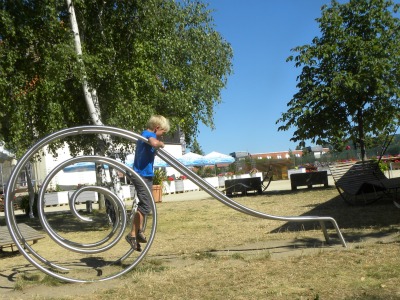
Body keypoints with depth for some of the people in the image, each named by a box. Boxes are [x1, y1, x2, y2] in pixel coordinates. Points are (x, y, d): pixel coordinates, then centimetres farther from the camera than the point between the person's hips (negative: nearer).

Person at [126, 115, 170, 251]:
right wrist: (161, 143, -19)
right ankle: (133, 235, -6)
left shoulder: (144, 135, 18)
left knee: (144, 205, 18)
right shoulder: (149, 134, -13)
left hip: (146, 175, 11)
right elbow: (154, 143, -37)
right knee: (145, 207, -11)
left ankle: (139, 231, 27)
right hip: (142, 175, -11)